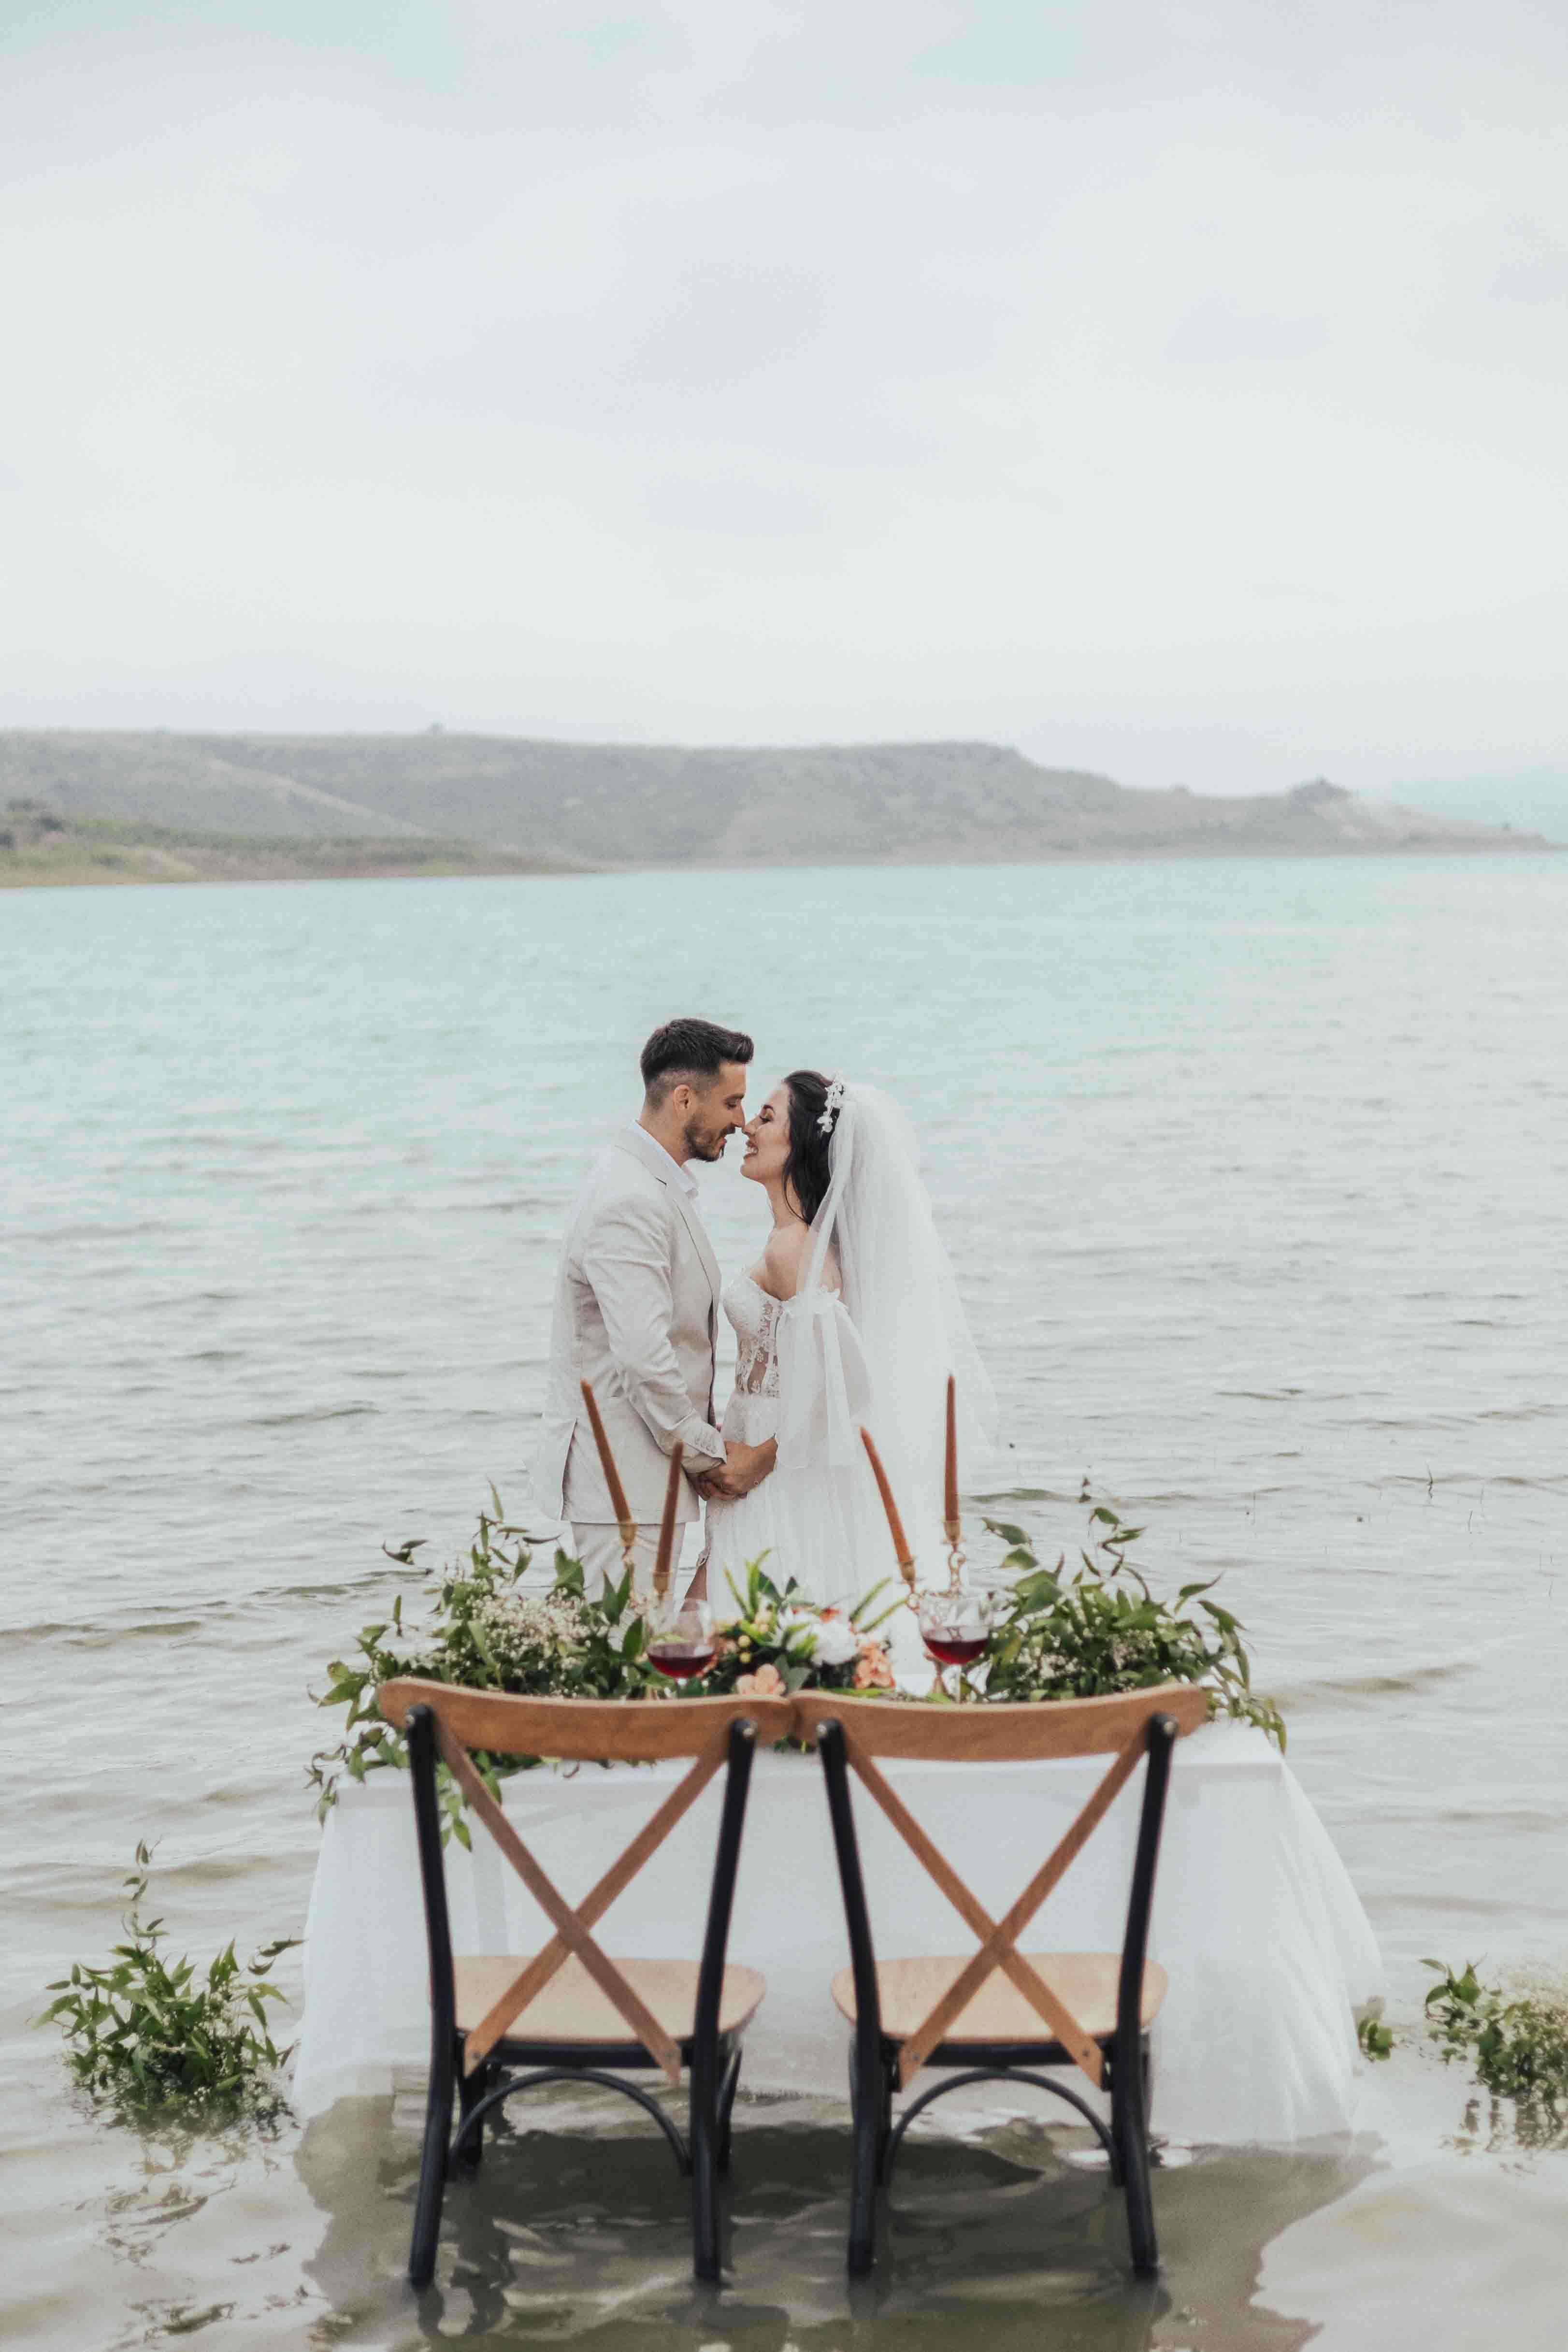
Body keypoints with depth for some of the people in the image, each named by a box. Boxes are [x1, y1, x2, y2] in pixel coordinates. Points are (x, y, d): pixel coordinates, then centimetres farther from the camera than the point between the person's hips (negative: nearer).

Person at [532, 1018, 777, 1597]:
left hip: (647, 1471, 10)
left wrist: (711, 1446, 9)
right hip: (620, 1480, -10)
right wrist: (711, 1456, -14)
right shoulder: (627, 1202, -21)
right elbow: (643, 1359, -26)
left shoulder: (666, 1184, 14)